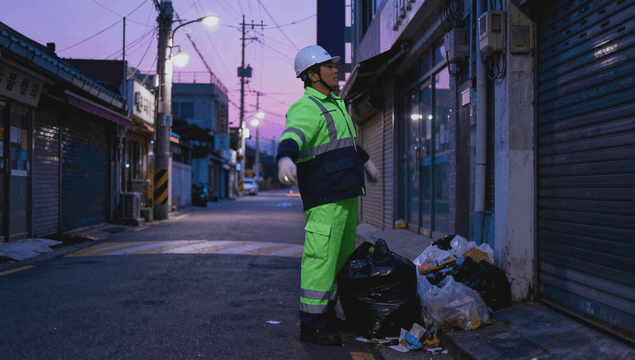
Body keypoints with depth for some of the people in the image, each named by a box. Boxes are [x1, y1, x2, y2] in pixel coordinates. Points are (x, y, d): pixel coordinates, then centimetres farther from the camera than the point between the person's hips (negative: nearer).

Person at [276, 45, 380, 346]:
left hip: (347, 194, 10)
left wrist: (365, 161, 46)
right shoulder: (307, 108, -14)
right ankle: (310, 324, -1)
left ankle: (327, 314, 28)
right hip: (325, 198, -10)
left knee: (341, 257, 17)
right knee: (321, 258, -10)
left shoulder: (336, 102, 18)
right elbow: (293, 135, -36)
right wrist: (285, 158, -56)